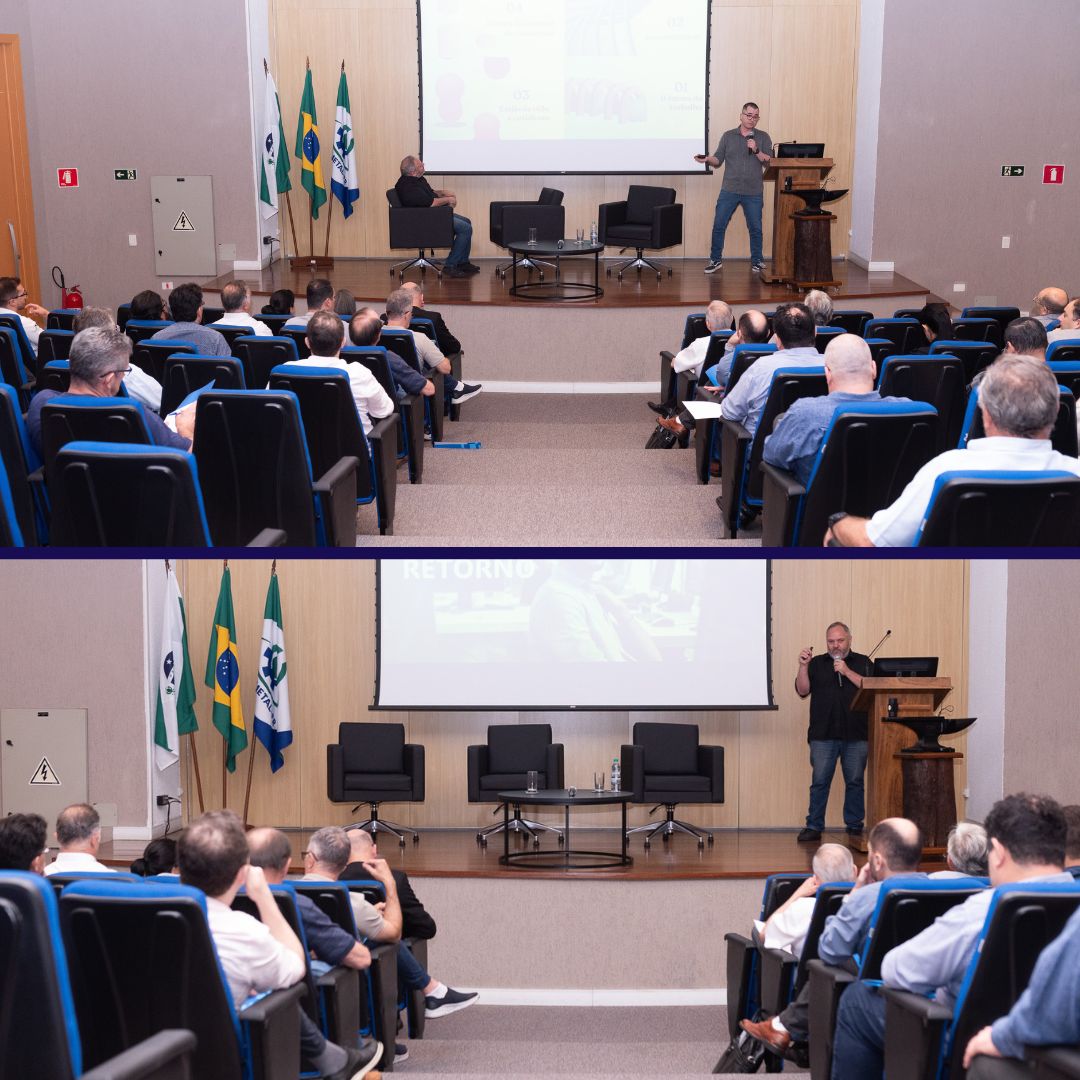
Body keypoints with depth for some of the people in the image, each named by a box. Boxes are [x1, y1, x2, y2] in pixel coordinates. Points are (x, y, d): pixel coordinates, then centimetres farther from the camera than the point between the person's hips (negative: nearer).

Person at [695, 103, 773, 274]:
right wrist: (707, 159, -15)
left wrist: (756, 151, -16)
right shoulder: (728, 136, 8)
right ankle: (716, 260, 9)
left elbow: (770, 162, -2)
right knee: (718, 226, -1)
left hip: (754, 193, 0)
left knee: (755, 229, 5)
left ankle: (757, 261, 18)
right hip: (729, 191, 1)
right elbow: (718, 161, 5)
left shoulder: (763, 137, 6)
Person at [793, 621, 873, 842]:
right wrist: (803, 666, -11)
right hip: (823, 735, 0)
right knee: (820, 781, -2)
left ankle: (854, 827, 11)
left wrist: (848, 672, -11)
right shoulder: (816, 663, 12)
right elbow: (802, 691, 2)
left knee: (855, 782, 3)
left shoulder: (863, 663, 10)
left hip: (856, 735, 0)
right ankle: (813, 827, 2)